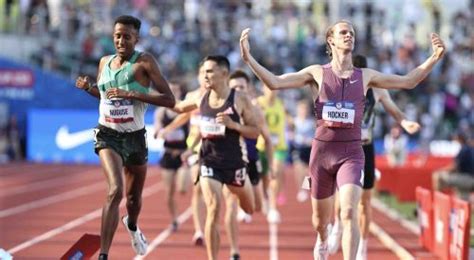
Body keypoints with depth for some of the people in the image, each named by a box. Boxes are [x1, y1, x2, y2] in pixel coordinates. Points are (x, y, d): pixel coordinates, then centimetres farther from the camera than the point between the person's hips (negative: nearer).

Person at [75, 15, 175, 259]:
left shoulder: (144, 62, -11)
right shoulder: (104, 62, 2)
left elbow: (169, 100, -18)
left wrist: (131, 94, -26)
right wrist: (88, 87, 0)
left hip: (135, 137, 0)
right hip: (107, 135, 0)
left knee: (134, 197, 19)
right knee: (115, 191, -23)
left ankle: (132, 225, 55)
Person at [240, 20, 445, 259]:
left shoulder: (365, 76, 6)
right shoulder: (317, 73, 2)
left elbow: (408, 81, 11)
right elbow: (274, 82, -4)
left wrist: (434, 58, 0)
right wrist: (248, 58, -16)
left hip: (351, 154, 0)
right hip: (322, 151, 0)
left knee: (349, 213, -22)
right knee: (321, 218, 17)